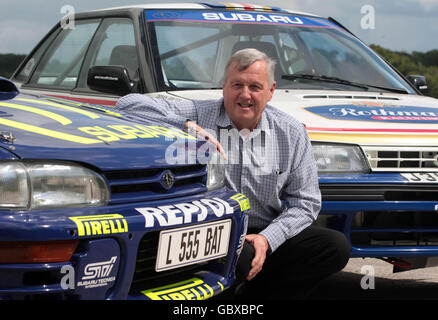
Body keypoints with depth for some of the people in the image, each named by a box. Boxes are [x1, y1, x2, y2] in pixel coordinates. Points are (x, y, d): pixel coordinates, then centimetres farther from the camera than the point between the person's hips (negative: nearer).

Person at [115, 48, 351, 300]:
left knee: (337, 247, -16)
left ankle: (250, 295, -10)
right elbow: (129, 104, -11)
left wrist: (267, 239, -11)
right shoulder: (198, 114, -2)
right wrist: (187, 126, -23)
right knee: (240, 254, -39)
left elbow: (305, 201, 6)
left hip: (266, 234, 5)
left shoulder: (291, 132, 6)